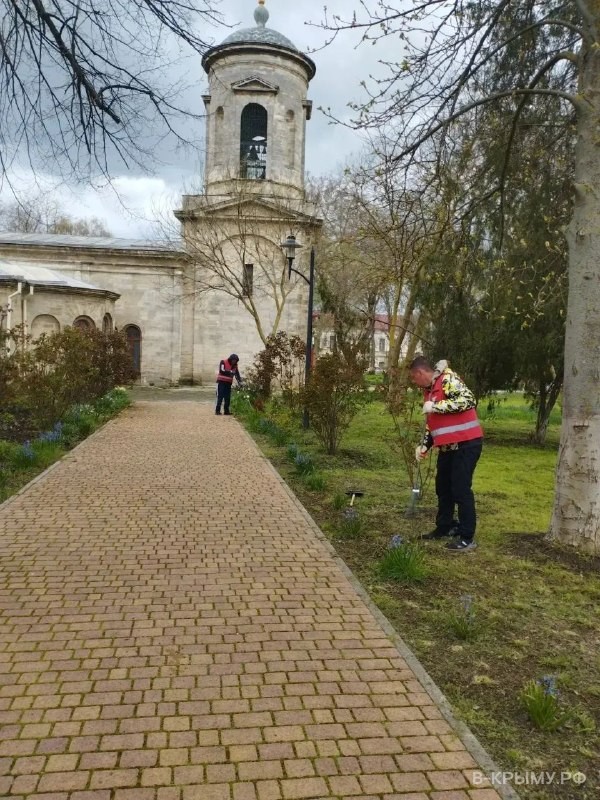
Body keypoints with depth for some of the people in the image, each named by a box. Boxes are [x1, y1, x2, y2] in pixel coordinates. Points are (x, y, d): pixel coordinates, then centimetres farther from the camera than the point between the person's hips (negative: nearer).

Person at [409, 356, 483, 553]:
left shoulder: (448, 379, -14)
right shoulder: (430, 389, 14)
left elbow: (468, 400, -28)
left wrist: (436, 406, -25)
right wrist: (424, 446, 13)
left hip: (466, 444, -10)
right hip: (448, 446, 10)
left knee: (461, 489, -6)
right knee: (443, 487, 16)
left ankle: (467, 538, 3)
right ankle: (445, 527, 31)